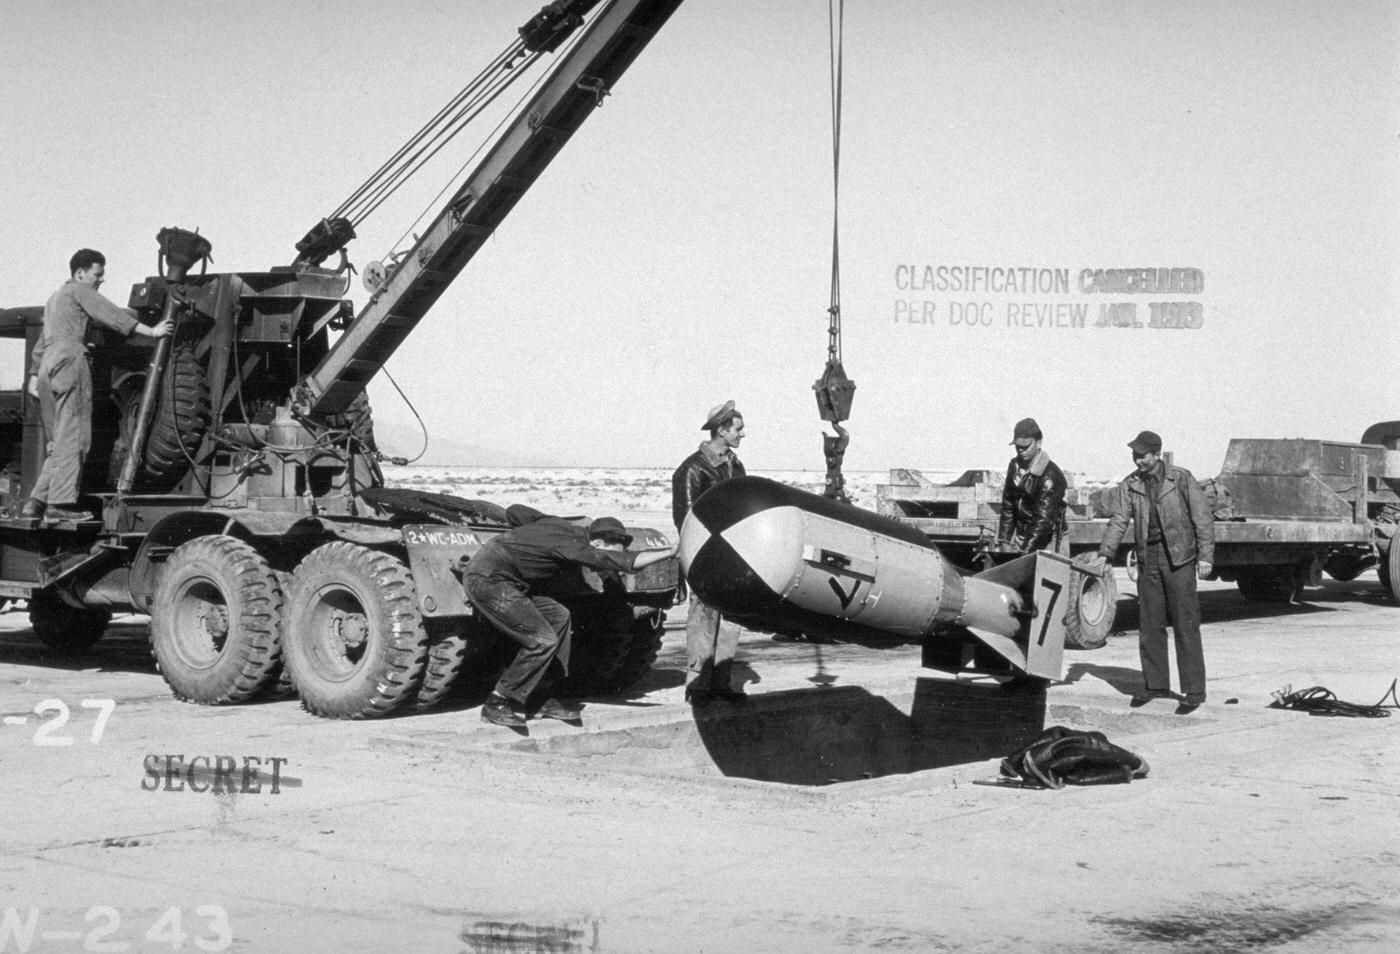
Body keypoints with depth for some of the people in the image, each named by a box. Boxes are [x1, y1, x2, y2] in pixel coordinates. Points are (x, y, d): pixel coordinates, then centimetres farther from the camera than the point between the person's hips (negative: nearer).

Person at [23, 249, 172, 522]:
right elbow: (111, 316, -10)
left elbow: (42, 342, 33)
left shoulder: (55, 298, 32)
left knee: (59, 442, 10)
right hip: (70, 361, -9)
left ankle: (36, 502, 2)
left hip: (48, 367, 9)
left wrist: (34, 374, 32)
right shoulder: (79, 290, 3)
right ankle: (60, 503, -19)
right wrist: (150, 331, -15)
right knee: (72, 437, -12)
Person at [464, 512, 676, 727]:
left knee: (558, 616, 9)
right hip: (488, 580, -10)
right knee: (542, 641, -12)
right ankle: (497, 705, -2)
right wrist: (670, 553, -14)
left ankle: (540, 697, 11)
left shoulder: (565, 527, 11)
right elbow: (630, 562, -21)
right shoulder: (573, 545, -17)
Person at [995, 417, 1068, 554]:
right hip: (1020, 536, 6)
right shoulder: (1014, 466, 5)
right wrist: (1002, 543, 2)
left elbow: (1044, 520, -23)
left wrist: (1025, 551, -29)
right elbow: (1007, 508, 10)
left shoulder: (1051, 476, -18)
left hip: (1047, 542, -6)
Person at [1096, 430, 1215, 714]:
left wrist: (1205, 556, -10)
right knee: (1150, 625, 8)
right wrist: (1105, 554, -9)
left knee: (1185, 625, -4)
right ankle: (1155, 685, 20)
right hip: (1148, 558, 4)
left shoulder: (1181, 478, -5)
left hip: (1178, 557, -4)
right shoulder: (1131, 485, 6)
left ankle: (1194, 692, -1)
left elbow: (1203, 517, -4)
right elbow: (1119, 520, 3)